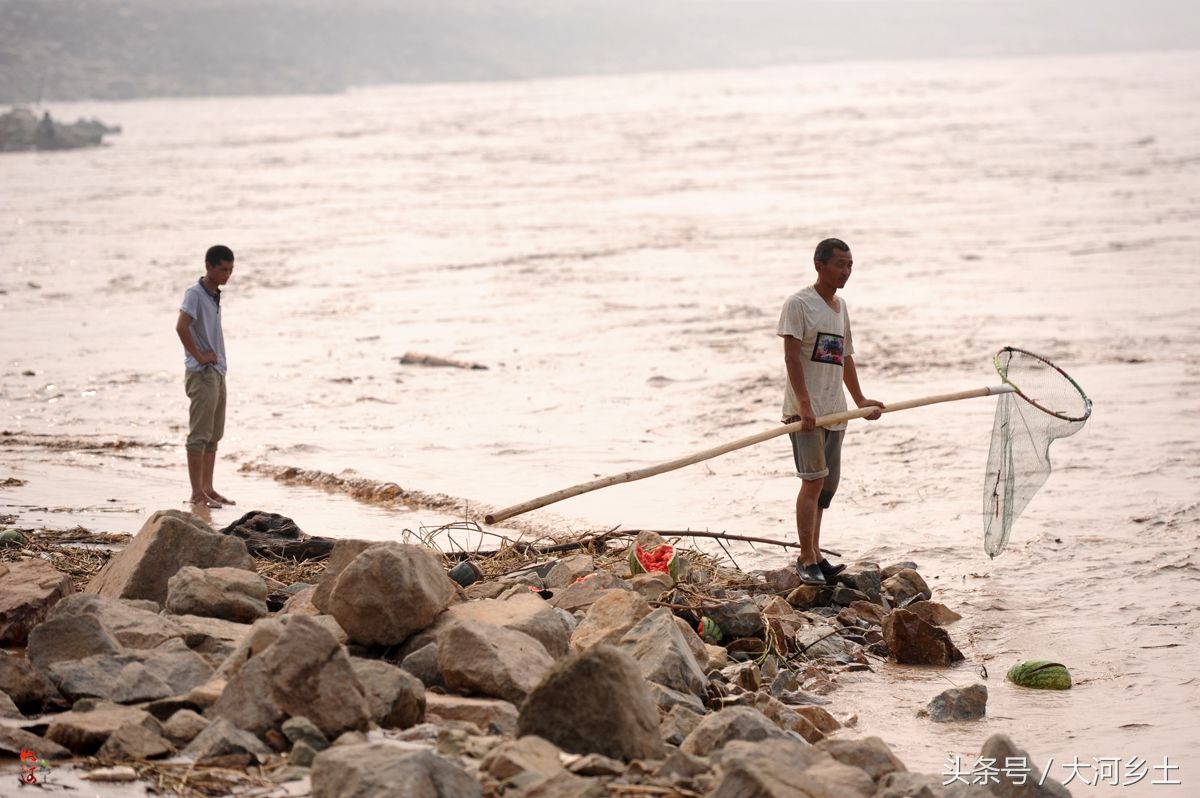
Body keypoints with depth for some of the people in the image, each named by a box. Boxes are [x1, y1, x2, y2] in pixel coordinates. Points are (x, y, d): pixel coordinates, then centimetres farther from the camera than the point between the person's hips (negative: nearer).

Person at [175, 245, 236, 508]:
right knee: (199, 435, -8)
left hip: (217, 372, 9)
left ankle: (208, 489, 18)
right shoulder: (195, 293, -13)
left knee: (213, 435, 12)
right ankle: (197, 493, -7)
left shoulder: (214, 295, 14)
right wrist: (199, 356, -20)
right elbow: (181, 326, -27)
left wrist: (214, 355, 10)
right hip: (202, 373, -9)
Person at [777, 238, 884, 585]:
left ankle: (814, 556, 15)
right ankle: (807, 559, -15)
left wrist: (859, 400, 21)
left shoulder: (841, 306, 17)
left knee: (827, 485, 9)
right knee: (814, 479, -15)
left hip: (834, 410, 8)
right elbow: (792, 355, -16)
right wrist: (804, 403, -25)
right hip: (805, 409, -8)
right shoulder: (799, 303, -8)